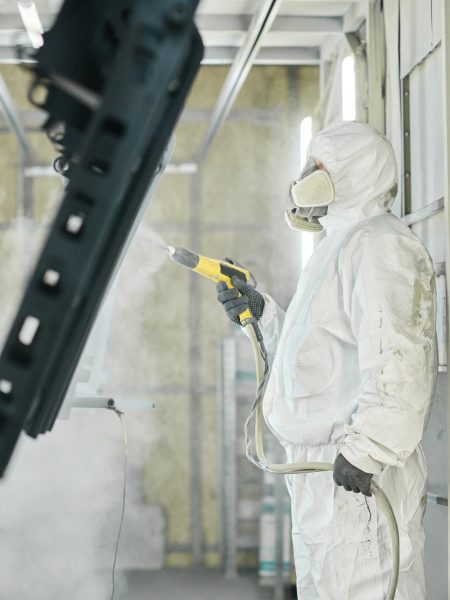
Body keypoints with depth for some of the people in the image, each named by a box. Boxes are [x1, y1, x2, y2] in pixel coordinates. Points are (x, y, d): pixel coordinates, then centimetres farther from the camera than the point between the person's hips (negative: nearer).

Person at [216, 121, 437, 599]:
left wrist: (365, 450, -27)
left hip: (355, 476, -11)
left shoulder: (377, 243, -11)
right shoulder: (341, 247, 22)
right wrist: (261, 312, 14)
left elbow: (396, 357, -24)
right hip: (321, 468, 11)